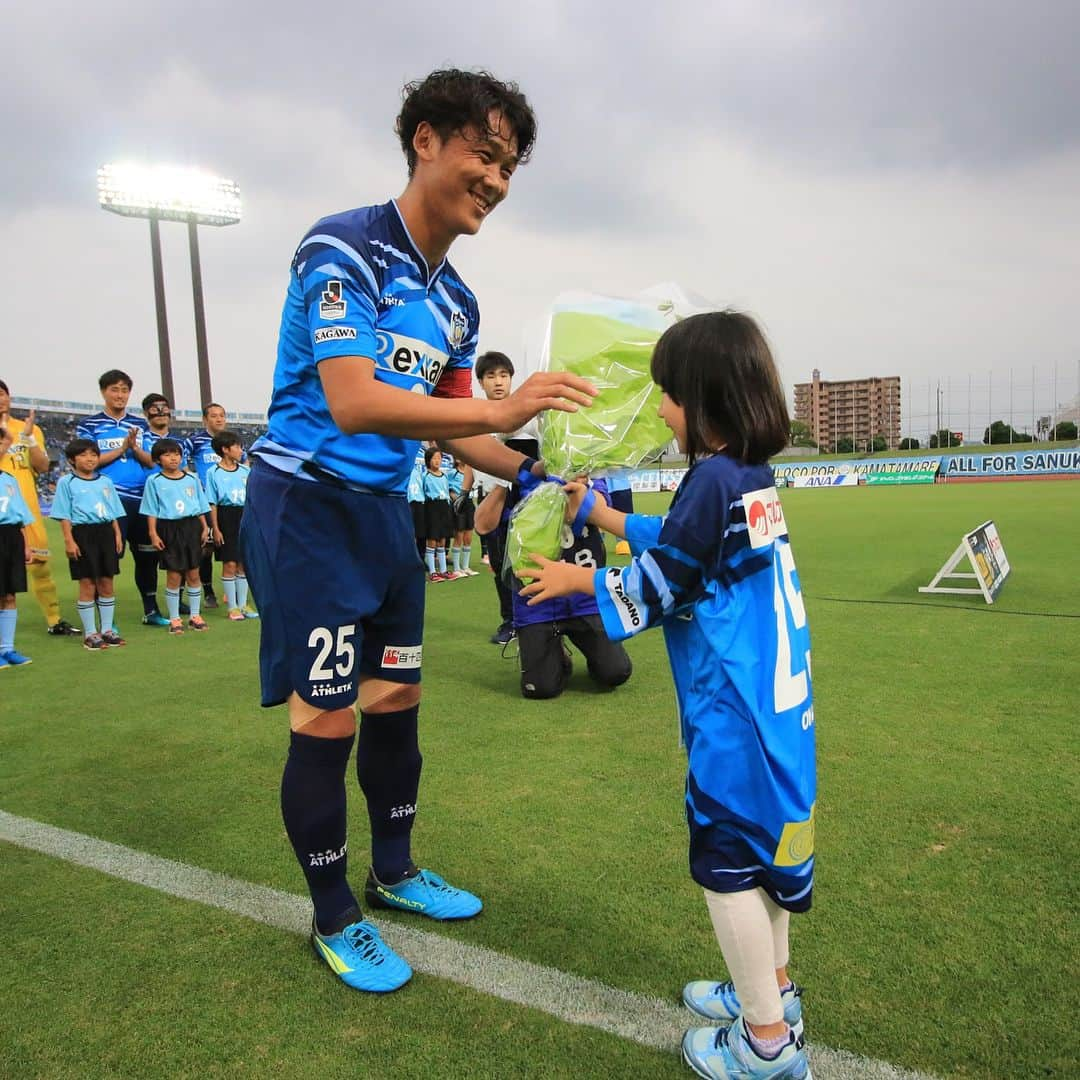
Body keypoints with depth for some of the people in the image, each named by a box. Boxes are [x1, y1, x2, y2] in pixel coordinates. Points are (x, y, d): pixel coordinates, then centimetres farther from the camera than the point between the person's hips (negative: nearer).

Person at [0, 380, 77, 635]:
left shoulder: (29, 428, 11)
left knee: (40, 564, 9)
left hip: (27, 506, 3)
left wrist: (27, 437, -8)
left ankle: (54, 621, 18)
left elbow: (43, 466, 2)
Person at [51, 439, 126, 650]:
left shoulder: (105, 481, 14)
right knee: (87, 585, 1)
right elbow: (64, 515, -4)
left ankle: (107, 629, 19)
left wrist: (117, 534, 6)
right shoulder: (67, 482, 0)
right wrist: (69, 540, -11)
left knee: (106, 583, 8)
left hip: (106, 532, 4)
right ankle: (90, 633, 10)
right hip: (82, 533, -4)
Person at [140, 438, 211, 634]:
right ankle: (174, 619, 12)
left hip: (192, 526, 2)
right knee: (173, 576, 1)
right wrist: (153, 533, -7)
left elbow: (201, 507, 12)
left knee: (193, 574, 7)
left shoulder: (192, 479, 8)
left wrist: (205, 528, 5)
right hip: (169, 528, -2)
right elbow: (151, 511, 0)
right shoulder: (154, 481, 1)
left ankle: (194, 615, 18)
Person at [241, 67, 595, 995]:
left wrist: (531, 472, 1)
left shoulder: (456, 301, 9)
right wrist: (503, 408, -36)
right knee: (326, 721, -2)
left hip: (385, 511, 8)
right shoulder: (343, 249, -16)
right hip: (308, 506, -8)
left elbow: (449, 425, 14)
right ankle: (334, 921, 20)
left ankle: (394, 872, 36)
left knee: (395, 698, 15)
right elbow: (353, 403, -28)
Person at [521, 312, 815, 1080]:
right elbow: (680, 543, 19)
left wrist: (579, 581, 1)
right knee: (764, 843, 21)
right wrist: (599, 514, 25)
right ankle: (771, 987, 40)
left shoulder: (714, 479, -20)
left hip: (734, 710, -9)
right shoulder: (753, 476, 8)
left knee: (727, 862, 5)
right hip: (776, 696, 9)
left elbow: (655, 588, -14)